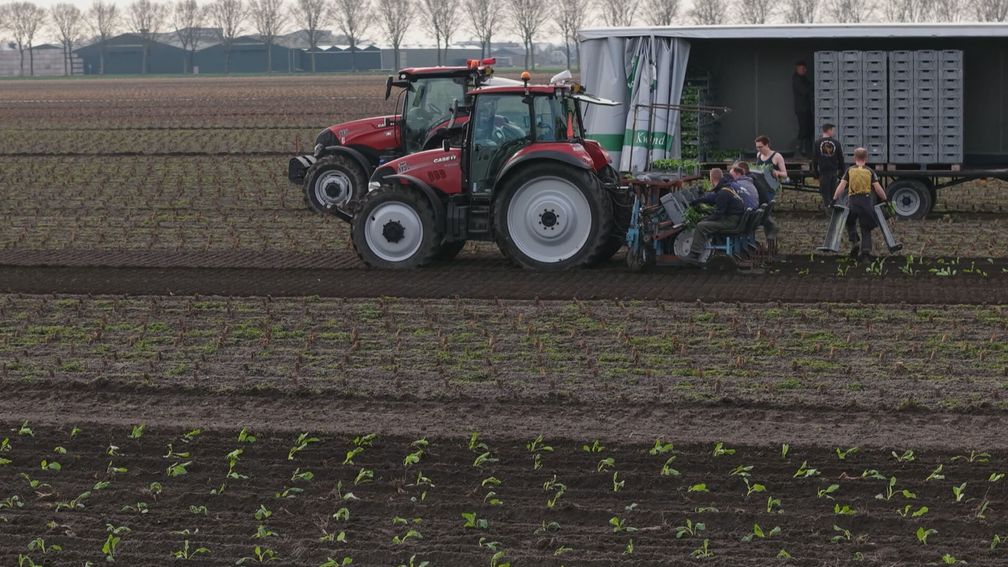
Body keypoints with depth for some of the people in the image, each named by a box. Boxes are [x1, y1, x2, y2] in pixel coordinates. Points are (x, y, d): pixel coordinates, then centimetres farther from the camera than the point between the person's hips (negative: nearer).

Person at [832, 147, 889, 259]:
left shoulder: (850, 170, 5)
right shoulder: (870, 171, 5)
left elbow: (841, 186, -2)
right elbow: (878, 188, 1)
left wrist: (835, 198, 1)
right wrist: (884, 199, 12)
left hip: (852, 200, 0)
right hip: (866, 200, 0)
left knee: (850, 224, 22)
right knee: (866, 228, 10)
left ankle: (854, 244, 6)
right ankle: (866, 249, -4)